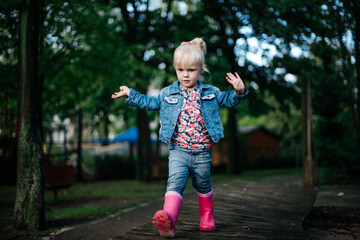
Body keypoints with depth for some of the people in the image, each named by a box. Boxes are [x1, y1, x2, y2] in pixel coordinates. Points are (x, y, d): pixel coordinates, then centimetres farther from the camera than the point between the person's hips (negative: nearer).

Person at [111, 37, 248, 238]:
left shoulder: (210, 93, 6)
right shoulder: (168, 93, 8)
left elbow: (228, 100, 15)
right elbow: (150, 103, 19)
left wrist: (239, 91, -5)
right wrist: (130, 94, 15)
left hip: (202, 151, 1)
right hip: (178, 150, -1)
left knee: (203, 185, 16)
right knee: (175, 182, -20)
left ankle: (207, 218, 35)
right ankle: (169, 219, -35)